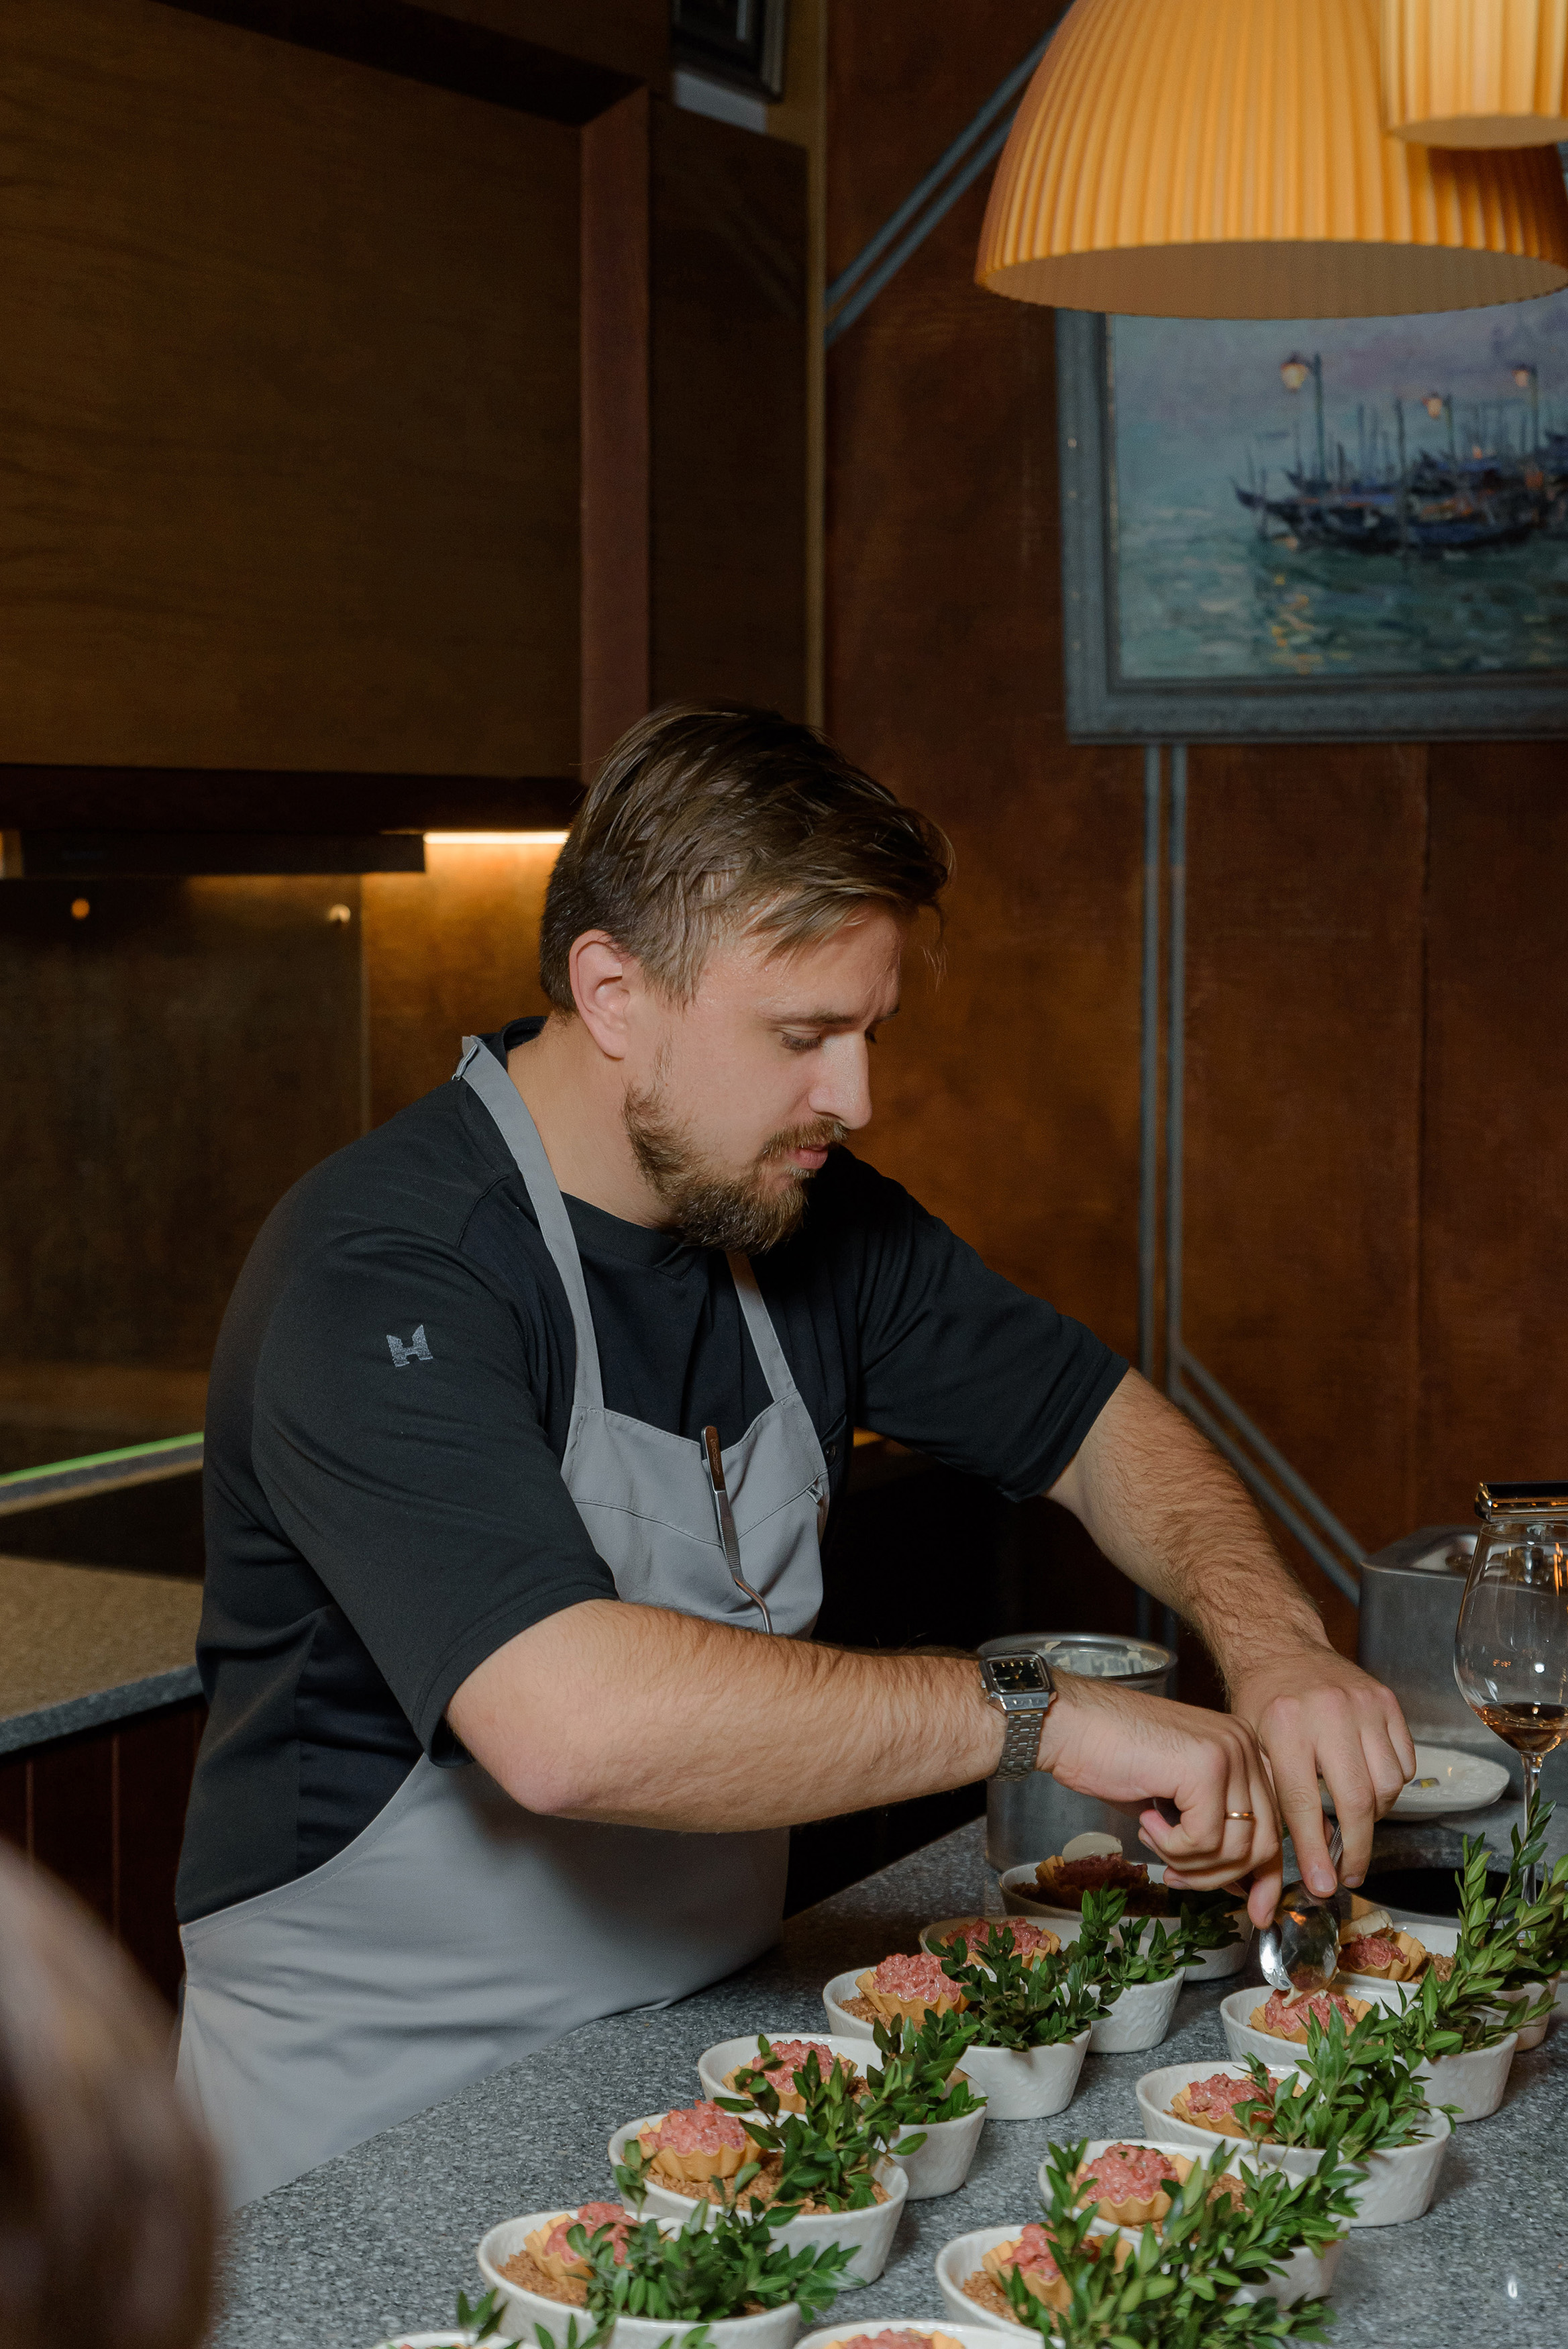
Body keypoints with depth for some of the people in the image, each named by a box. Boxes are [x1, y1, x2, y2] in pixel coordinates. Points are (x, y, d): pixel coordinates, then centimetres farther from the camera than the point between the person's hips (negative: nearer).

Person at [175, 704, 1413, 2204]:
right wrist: (1040, 1717, -28)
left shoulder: (811, 1221, 3)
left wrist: (1270, 1644, -8)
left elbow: (1094, 1422, 12)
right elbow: (569, 1722, -35)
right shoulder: (381, 1277, -23)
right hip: (381, 2110, -6)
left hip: (702, 2032, 6)